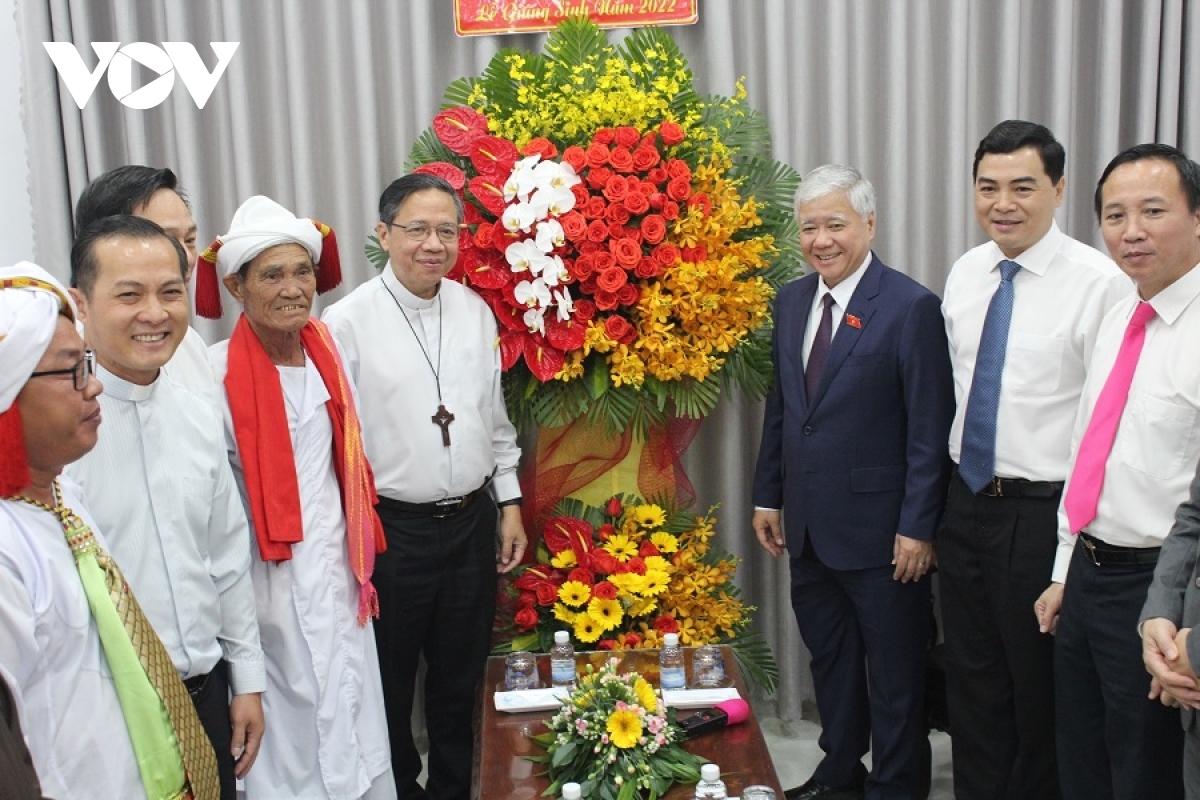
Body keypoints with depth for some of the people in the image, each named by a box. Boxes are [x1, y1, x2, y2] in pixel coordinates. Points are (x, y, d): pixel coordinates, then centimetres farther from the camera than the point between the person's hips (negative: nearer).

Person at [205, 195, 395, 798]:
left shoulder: (327, 354, 4)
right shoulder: (217, 374, -16)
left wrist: (358, 556, 15)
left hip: (336, 570, 6)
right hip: (271, 583, -5)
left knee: (349, 709, 15)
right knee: (291, 720, 6)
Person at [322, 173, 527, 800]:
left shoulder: (476, 311, 3)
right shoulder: (347, 322, -12)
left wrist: (509, 502, 10)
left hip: (472, 521, 4)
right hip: (391, 529, -4)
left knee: (460, 678, 19)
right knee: (389, 682, 13)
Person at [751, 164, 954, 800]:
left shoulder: (910, 306, -13)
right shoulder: (791, 300, 7)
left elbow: (931, 430, -13)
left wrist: (918, 526, -15)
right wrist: (767, 495, 12)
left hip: (879, 527, -6)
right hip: (809, 525, 6)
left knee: (894, 669, 10)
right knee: (828, 657, 20)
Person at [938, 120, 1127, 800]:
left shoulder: (1100, 282, -15)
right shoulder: (966, 273, 6)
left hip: (1044, 513, -6)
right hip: (967, 501, 6)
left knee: (1039, 691, 11)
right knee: (972, 681, 19)